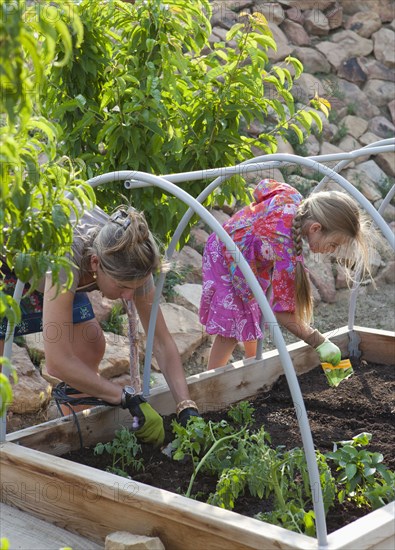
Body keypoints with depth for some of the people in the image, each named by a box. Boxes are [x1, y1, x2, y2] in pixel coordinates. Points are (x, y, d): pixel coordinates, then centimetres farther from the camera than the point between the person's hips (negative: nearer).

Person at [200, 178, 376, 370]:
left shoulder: (292, 196, -22)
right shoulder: (287, 252, -42)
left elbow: (263, 186, 1)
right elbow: (282, 312, -35)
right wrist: (319, 342, -31)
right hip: (226, 263, -8)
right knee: (232, 330, -7)